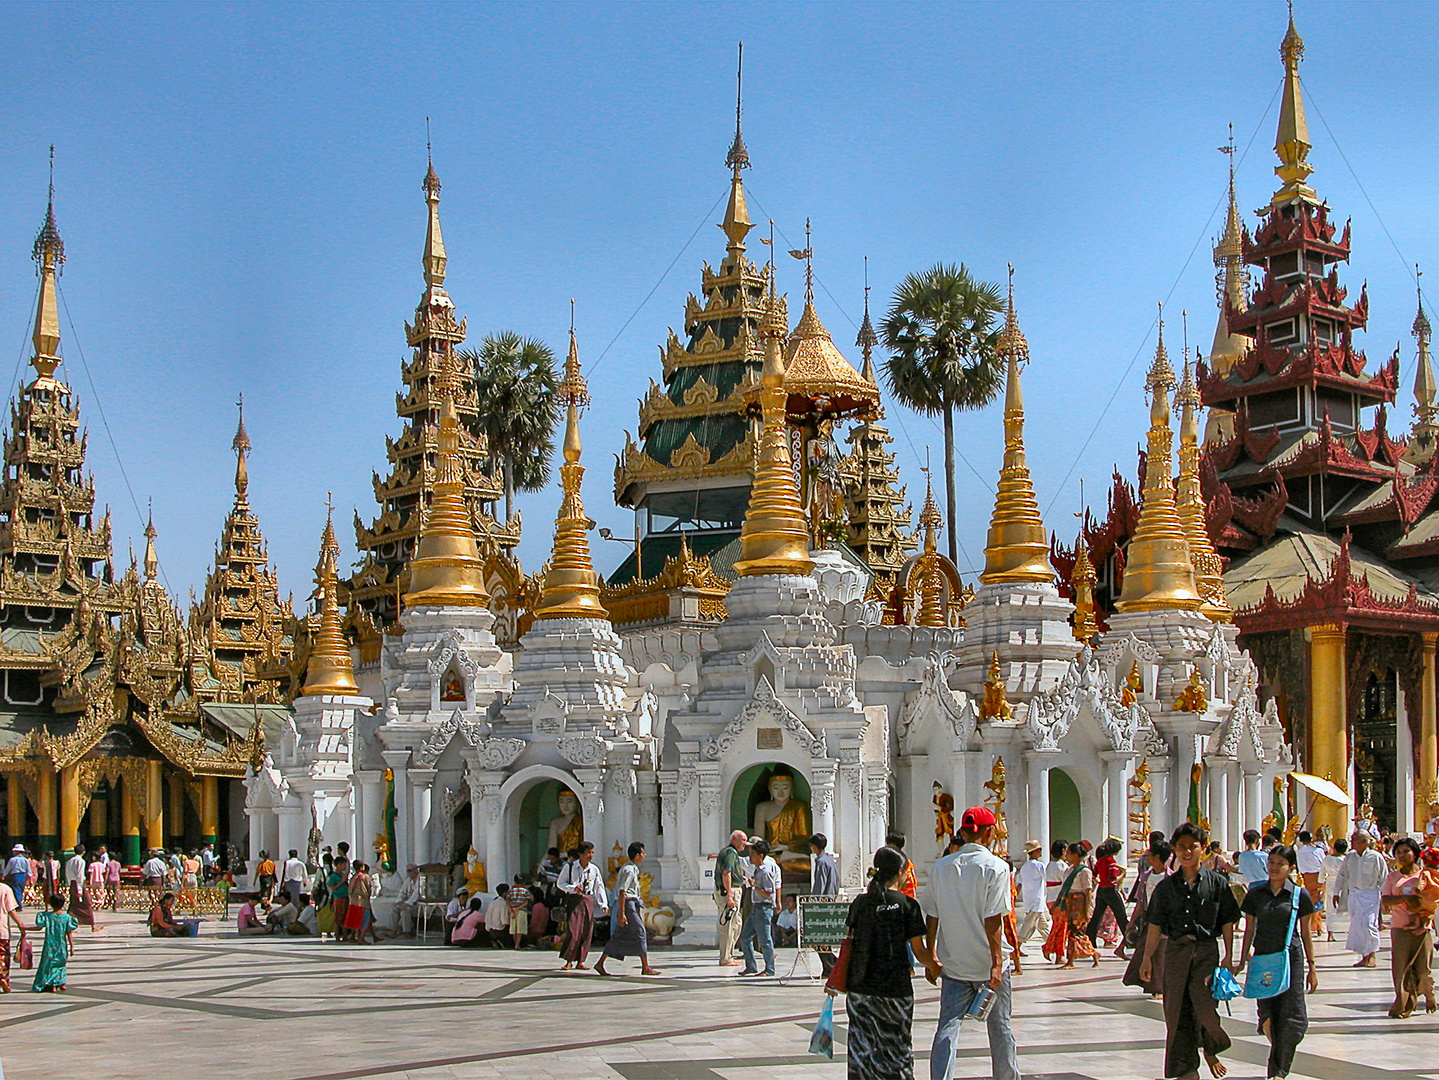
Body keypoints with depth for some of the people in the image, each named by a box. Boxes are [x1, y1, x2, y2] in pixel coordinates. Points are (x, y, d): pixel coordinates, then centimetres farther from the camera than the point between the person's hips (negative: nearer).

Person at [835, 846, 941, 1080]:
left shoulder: (860, 902, 2)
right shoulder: (907, 905, -8)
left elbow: (848, 943, 6)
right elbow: (919, 950, -6)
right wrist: (935, 968, 12)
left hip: (860, 988, 3)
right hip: (894, 989, -3)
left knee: (861, 1048, 9)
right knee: (897, 1047, 8)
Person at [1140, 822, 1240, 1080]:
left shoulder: (1217, 883, 3)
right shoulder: (1166, 886, 7)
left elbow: (1227, 923, 6)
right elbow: (1155, 925, 9)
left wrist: (1229, 956, 0)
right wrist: (1147, 958, 5)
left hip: (1206, 950, -2)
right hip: (1175, 949, 2)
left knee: (1205, 1007, -13)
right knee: (1177, 1012, 1)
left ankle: (1210, 1049, 19)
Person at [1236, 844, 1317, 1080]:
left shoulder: (1300, 895, 1)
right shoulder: (1256, 894, 5)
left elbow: (1306, 933, 6)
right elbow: (1249, 930, 11)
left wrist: (1311, 967, 7)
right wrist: (1242, 962, 10)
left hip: (1291, 957, -1)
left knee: (1291, 1018, -4)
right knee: (1267, 1016, 0)